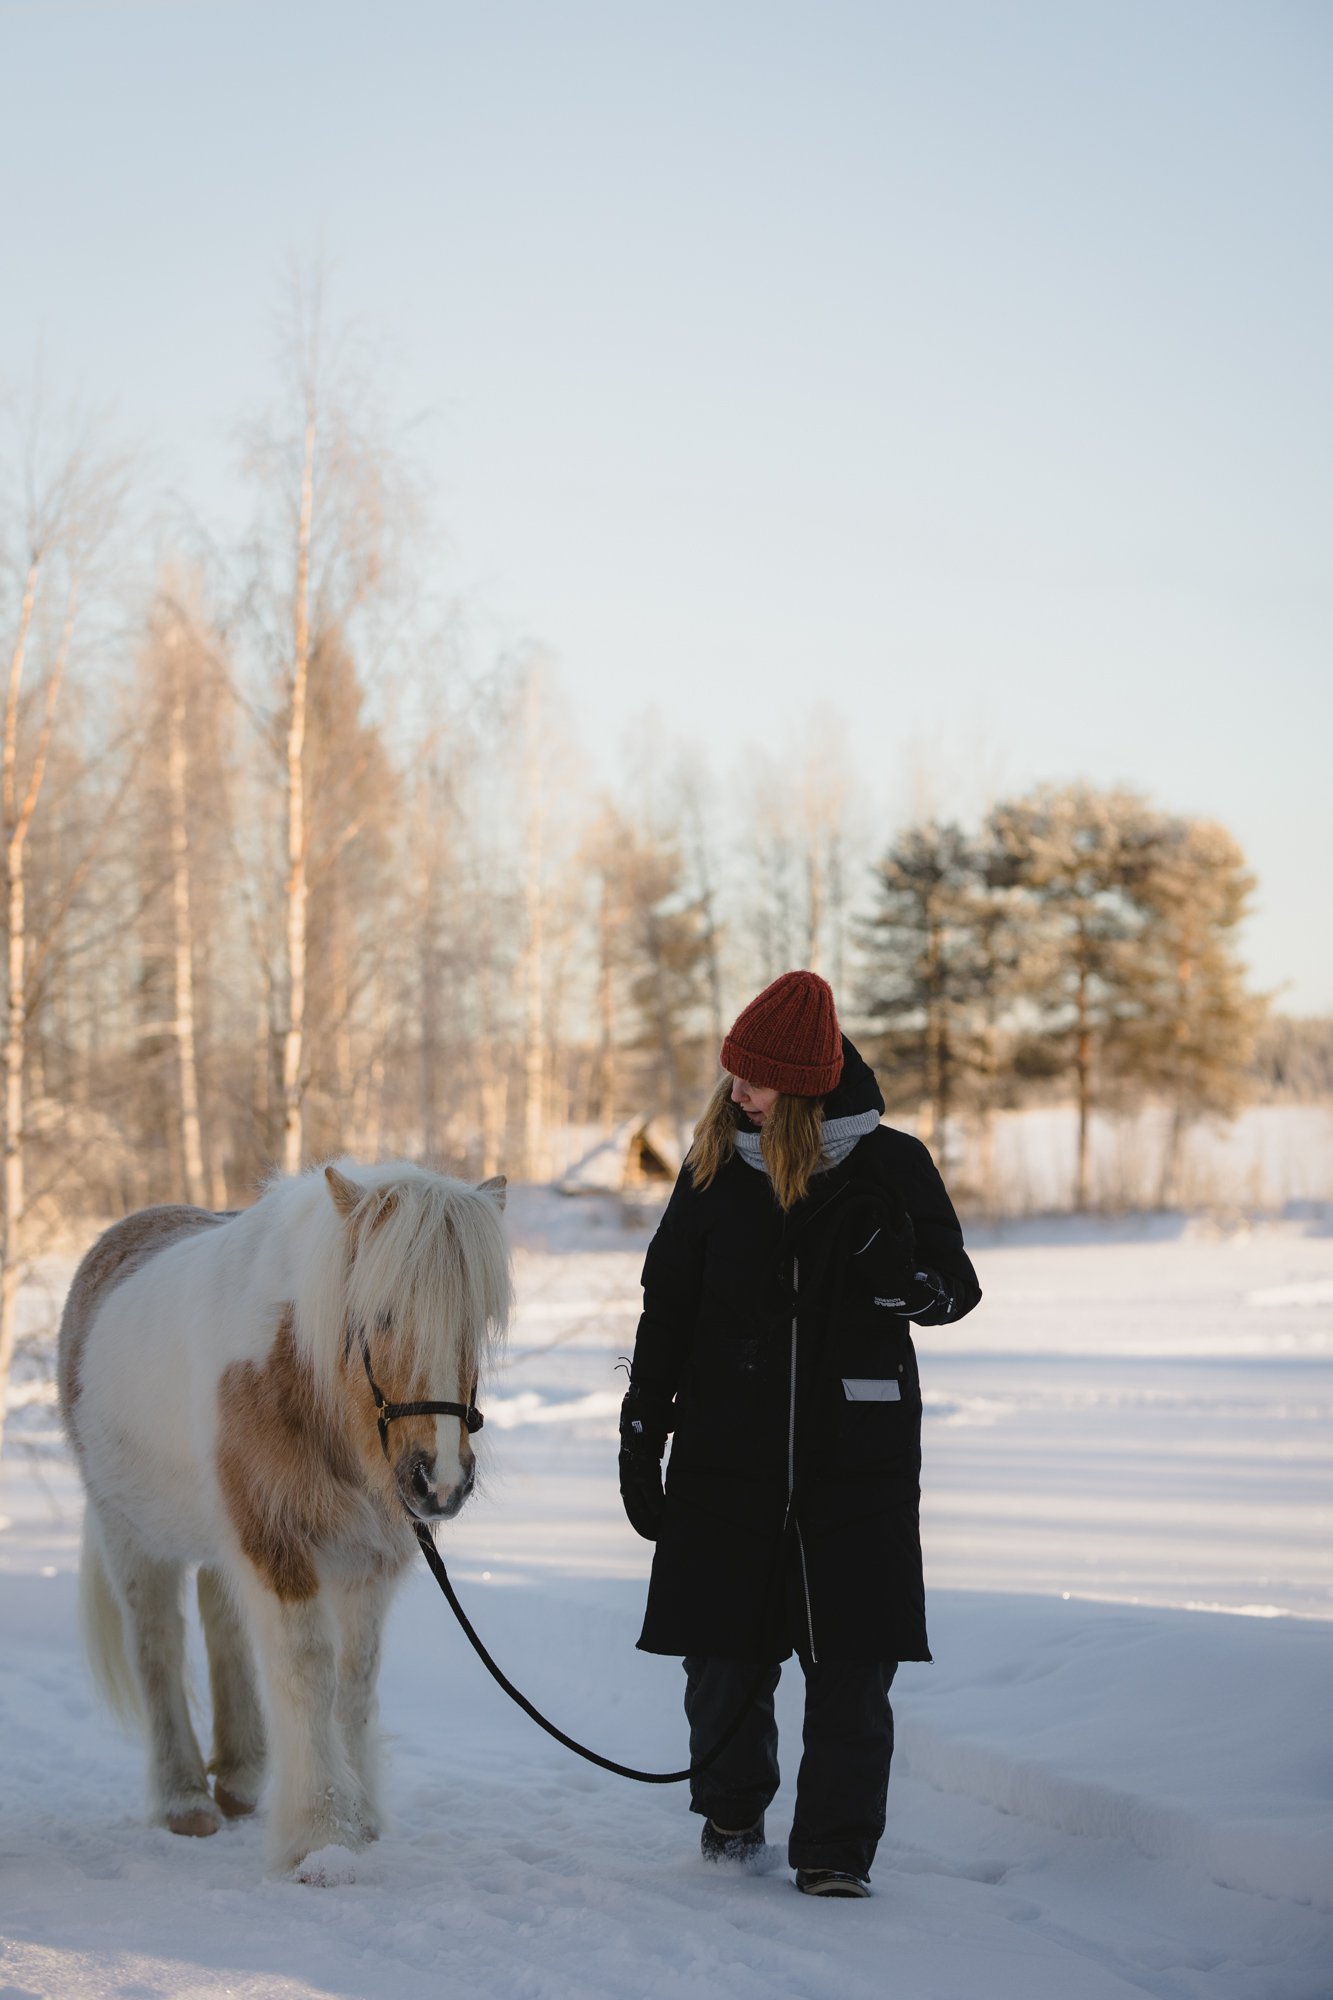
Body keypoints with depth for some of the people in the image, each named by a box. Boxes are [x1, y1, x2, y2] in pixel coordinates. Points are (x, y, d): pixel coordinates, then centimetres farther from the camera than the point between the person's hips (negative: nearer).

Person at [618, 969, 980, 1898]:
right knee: (724, 1649, 4)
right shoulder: (716, 1169, 3)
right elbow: (667, 1309, 9)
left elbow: (957, 1291, 4)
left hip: (858, 1454, -1)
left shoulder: (892, 1166, -2)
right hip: (729, 1451, 2)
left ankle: (838, 1846, 5)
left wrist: (901, 1276, -19)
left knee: (851, 1659, -4)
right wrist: (641, 1433, 6)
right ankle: (732, 1812, 25)